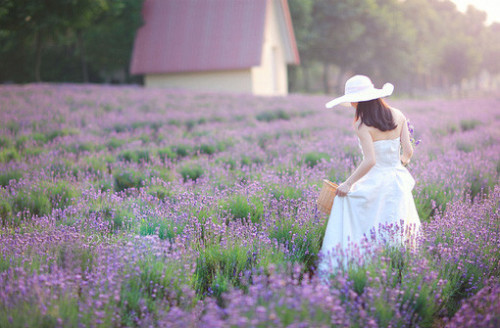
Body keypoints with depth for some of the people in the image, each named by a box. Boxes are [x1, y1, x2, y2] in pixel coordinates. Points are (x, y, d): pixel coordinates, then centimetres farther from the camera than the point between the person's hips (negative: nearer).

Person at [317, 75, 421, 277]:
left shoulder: (362, 125, -15)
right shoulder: (398, 116, 2)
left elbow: (370, 161, -22)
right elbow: (408, 151, 3)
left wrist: (348, 184, -14)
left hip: (375, 184, -6)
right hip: (398, 181, 6)